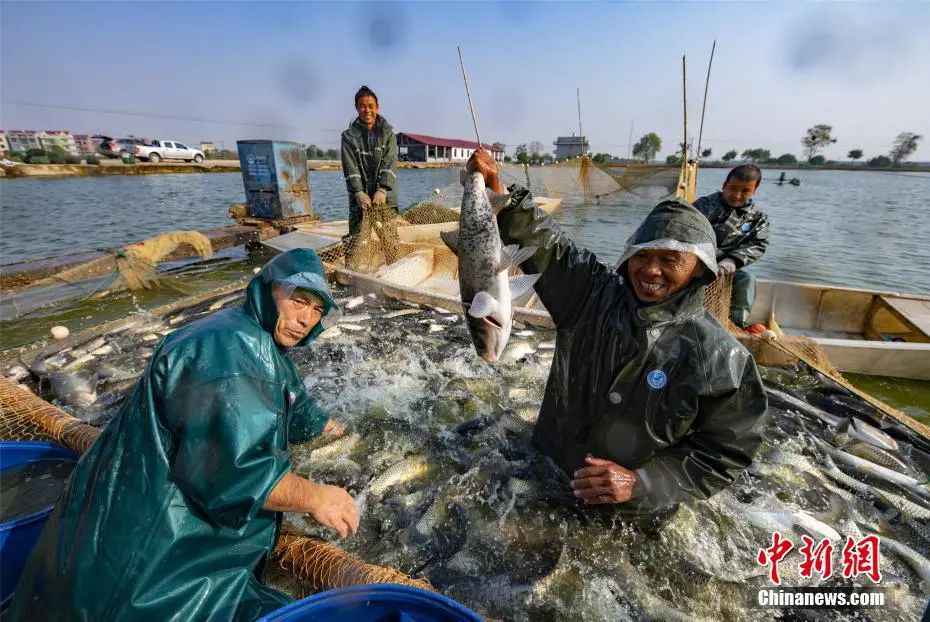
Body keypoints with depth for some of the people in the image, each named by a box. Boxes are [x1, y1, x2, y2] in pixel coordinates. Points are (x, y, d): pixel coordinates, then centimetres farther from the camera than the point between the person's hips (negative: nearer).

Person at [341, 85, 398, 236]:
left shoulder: (388, 132, 8)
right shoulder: (349, 135, 8)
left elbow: (390, 163, -5)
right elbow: (350, 168, -2)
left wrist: (382, 190, -19)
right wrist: (358, 193, -17)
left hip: (385, 197, 0)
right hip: (359, 199, 0)